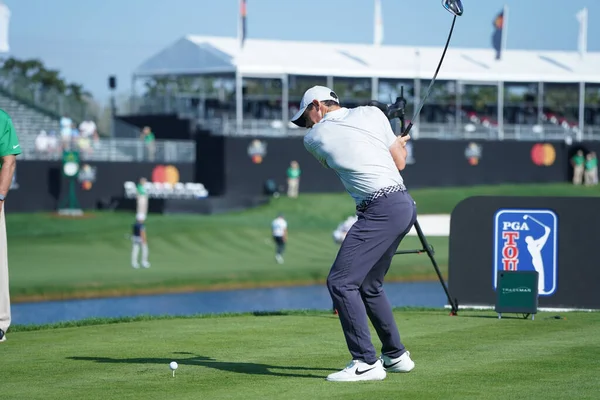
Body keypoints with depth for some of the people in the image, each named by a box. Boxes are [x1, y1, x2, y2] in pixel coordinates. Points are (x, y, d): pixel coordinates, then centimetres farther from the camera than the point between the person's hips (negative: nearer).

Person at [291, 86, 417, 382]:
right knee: (368, 285, 20)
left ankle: (366, 363, -14)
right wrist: (400, 143, 36)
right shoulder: (371, 114, 10)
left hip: (380, 210, -8)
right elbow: (399, 162, 13)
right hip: (404, 204, 8)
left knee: (341, 282, -8)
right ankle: (396, 356, 26)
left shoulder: (314, 138, 1)